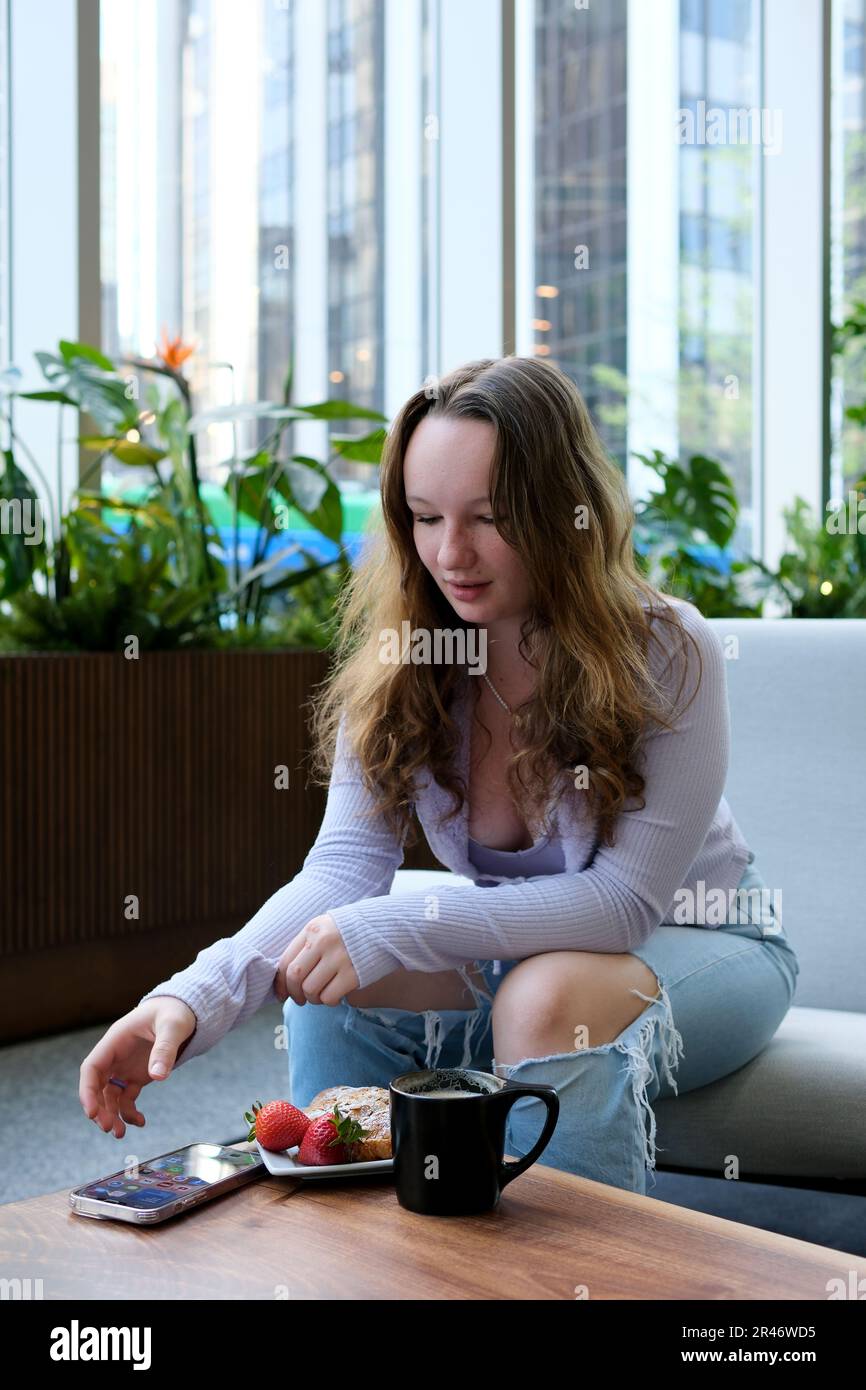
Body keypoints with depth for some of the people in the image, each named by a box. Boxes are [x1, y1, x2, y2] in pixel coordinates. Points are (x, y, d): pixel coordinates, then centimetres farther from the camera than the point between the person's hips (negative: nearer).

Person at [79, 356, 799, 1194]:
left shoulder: (668, 654, -23)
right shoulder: (397, 665, -10)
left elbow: (628, 897, -26)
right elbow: (345, 865, -18)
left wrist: (391, 929, -36)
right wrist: (198, 993, -36)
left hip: (694, 941, -3)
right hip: (521, 947, 4)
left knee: (551, 994, -34)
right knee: (331, 984, -20)